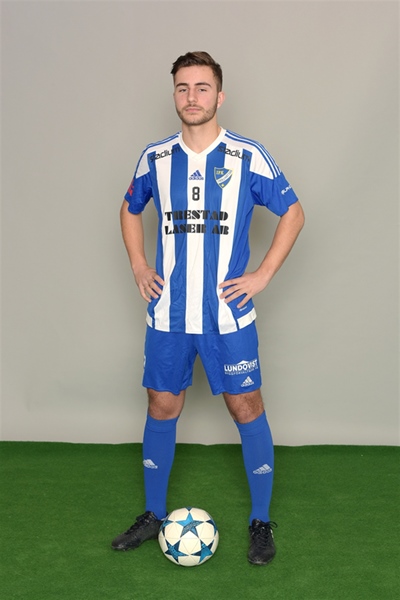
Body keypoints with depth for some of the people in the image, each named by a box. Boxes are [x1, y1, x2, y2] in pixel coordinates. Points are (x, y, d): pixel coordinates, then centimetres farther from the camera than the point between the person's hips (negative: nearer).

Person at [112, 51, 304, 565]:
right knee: (162, 408, 10)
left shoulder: (248, 156, -4)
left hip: (228, 314, -3)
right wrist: (138, 266, 8)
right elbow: (130, 209, 21)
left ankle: (261, 521, 17)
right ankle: (154, 514, 26)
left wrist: (263, 275, -4)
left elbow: (292, 212, 3)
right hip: (167, 314, 3)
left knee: (246, 408, 1)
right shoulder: (155, 158, 5)